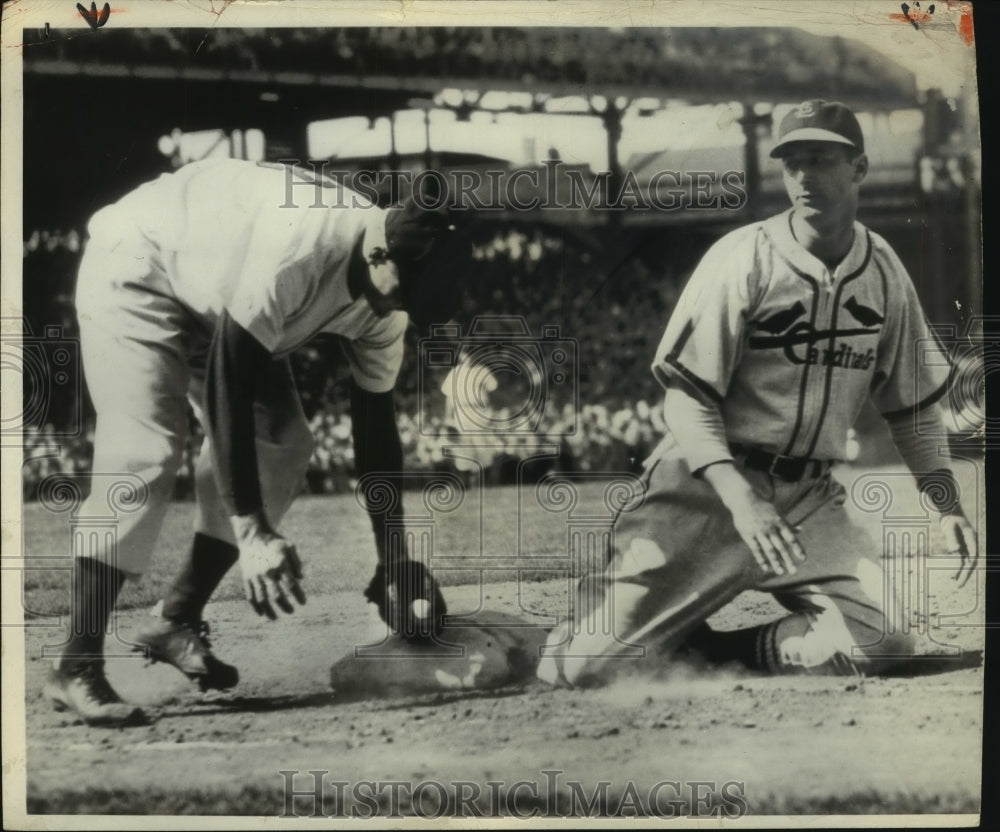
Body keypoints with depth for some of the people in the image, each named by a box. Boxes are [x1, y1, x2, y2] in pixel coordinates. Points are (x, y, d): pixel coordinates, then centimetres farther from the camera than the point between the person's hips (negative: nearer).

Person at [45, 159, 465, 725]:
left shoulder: (390, 284, -13)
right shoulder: (296, 250, -38)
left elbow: (375, 424, -5)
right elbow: (226, 388, -36)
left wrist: (394, 557, -6)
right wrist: (253, 534, -37)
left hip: (216, 296, 8)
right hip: (135, 268, -8)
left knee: (282, 445, -3)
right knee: (146, 452, -21)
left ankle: (178, 623, 7)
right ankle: (77, 668, -17)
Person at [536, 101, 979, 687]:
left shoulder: (885, 272, 5)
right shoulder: (743, 260, -10)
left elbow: (913, 403, 15)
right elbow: (686, 396, -12)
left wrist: (947, 504, 5)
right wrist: (741, 501, -25)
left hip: (811, 501, 5)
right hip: (710, 489, -4)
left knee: (886, 638, -18)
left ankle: (712, 651, 1)